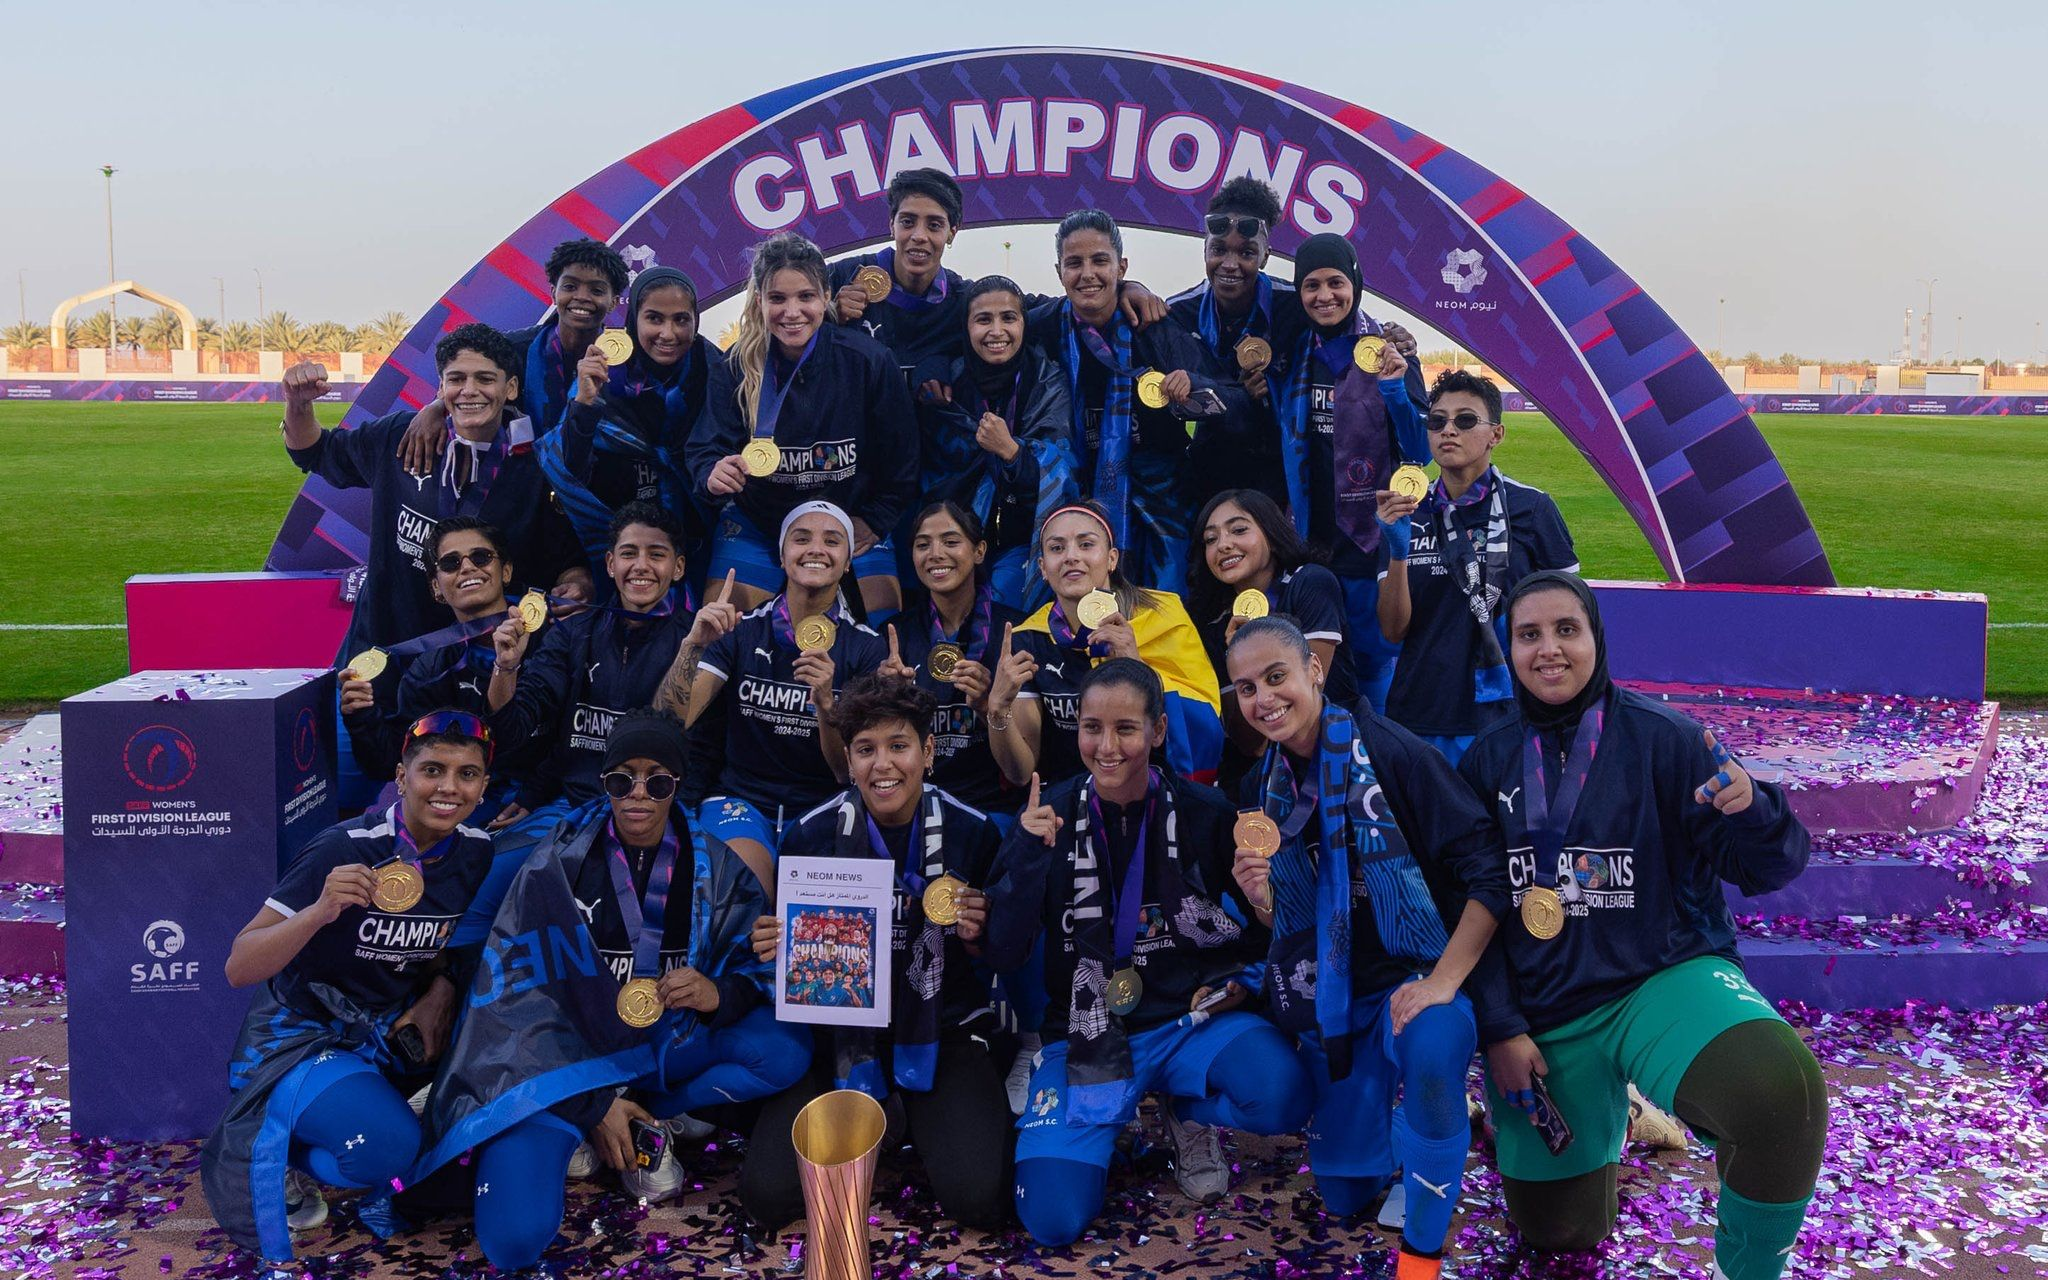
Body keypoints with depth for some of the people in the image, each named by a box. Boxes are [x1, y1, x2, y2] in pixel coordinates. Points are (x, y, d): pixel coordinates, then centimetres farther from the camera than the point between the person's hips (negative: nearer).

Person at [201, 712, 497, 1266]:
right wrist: (320, 911, -40)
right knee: (386, 1146, -31)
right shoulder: (345, 849, -22)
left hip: (395, 1028, 6)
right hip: (305, 1034, -6)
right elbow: (239, 969, -23)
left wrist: (440, 995, -10)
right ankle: (272, 1154, -1)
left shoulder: (476, 852, -7)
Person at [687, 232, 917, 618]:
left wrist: (875, 520, -7)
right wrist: (713, 475, -38)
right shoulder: (736, 366, -12)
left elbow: (901, 456, -5)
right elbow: (705, 446, -16)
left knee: (884, 619, -14)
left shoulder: (869, 361, -15)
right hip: (758, 522, 1)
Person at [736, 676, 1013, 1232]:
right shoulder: (811, 835, -6)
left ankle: (914, 1115, 10)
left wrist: (975, 935, -17)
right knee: (768, 1195, -16)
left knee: (979, 1199, -22)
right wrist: (770, 948, -15)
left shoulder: (971, 832, -6)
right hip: (841, 1033, 1)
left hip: (944, 1029, -1)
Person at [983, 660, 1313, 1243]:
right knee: (1053, 1217, -20)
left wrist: (1243, 979, -14)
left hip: (1191, 1019, 1)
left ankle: (1186, 1110, 4)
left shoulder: (1205, 813, -6)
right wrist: (1029, 856, -22)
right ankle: (1105, 1120, 14)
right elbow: (1002, 955, -10)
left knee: (1282, 1097, -31)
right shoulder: (1050, 816, -5)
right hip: (1086, 1035, 0)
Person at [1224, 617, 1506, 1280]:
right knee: (1344, 1192, 8)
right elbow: (1286, 927, 9)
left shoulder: (1392, 752, -17)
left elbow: (1487, 869, -20)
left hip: (1413, 976, -5)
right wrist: (1260, 897, -13)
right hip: (1331, 998, 5)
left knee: (1430, 1048, -40)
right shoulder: (1262, 789, 2)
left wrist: (1443, 981, -26)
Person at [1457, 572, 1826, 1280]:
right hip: (1541, 1016, 3)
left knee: (1782, 1086, -35)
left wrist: (1752, 809, -30)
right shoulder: (1487, 760, 2)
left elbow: (1764, 869, -8)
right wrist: (1501, 1030, -3)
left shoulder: (1661, 735, -8)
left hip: (1664, 977, -3)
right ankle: (1604, 1111, 43)